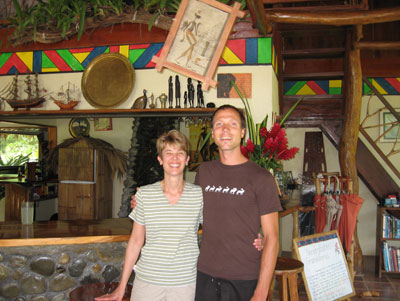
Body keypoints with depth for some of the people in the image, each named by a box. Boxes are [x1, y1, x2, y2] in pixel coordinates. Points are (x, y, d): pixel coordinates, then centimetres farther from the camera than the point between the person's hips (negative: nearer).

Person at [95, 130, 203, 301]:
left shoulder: (199, 195, -4)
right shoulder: (144, 194, -3)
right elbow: (136, 242, 3)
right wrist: (121, 287, 5)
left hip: (185, 283, 0)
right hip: (147, 281, 1)